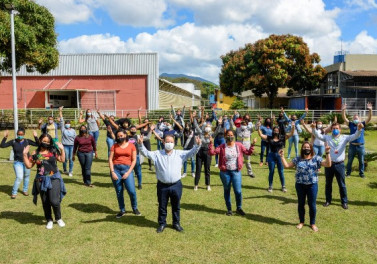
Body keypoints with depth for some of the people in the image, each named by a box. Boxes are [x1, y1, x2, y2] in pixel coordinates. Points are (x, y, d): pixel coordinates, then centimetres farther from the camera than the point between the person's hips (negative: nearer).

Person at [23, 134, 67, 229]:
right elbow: (28, 165, 5)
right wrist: (25, 154, -2)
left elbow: (62, 160, -2)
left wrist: (62, 149, -9)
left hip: (54, 179, -2)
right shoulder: (35, 154, 3)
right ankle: (49, 220, 28)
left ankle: (59, 219, 15)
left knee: (54, 201, -9)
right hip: (41, 181, 2)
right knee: (45, 203, 10)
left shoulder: (53, 151, 1)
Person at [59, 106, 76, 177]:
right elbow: (61, 120, 0)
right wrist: (60, 111, -4)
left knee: (71, 159, 1)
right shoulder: (63, 129, 5)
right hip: (65, 146, -1)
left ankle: (70, 172, 10)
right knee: (66, 159, 0)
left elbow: (75, 138, 11)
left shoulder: (73, 130, 10)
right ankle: (65, 170, 24)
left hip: (72, 146, 1)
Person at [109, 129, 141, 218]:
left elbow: (134, 160, 2)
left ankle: (135, 208, 14)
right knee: (119, 192, 5)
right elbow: (110, 159, 3)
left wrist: (128, 172, -7)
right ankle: (122, 210, 21)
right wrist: (112, 172, -7)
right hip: (116, 169, 2)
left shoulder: (131, 146, 5)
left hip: (127, 169, -1)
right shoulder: (114, 146, 8)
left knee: (132, 191, -10)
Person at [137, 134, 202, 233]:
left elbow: (191, 152, -3)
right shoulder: (157, 154, 1)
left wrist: (197, 145, -21)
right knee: (162, 206, 13)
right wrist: (140, 144, -24)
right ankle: (162, 224, 30)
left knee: (176, 206, 14)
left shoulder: (180, 154, 2)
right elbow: (146, 153, -6)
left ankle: (176, 223, 32)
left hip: (176, 185, 1)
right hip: (162, 186, 0)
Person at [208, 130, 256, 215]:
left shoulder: (239, 145, 1)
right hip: (225, 172, 0)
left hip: (236, 172, 0)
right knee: (227, 191, 12)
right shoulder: (222, 147, -4)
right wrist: (211, 143, -19)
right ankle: (229, 209, 29)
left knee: (238, 191, -3)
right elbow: (212, 152, -10)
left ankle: (239, 208, 21)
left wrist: (252, 145, -3)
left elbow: (248, 152, 8)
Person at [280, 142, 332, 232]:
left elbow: (328, 164, -13)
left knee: (312, 205, 6)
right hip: (300, 185, 2)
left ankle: (312, 223, 25)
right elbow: (286, 165, 4)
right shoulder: (297, 159, 3)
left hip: (312, 185, -2)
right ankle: (301, 222, 30)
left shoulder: (316, 158, -3)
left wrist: (327, 153, -23)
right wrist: (282, 156, -3)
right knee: (301, 204, 13)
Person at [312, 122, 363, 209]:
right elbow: (318, 135, -6)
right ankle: (328, 200, 28)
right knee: (328, 184, 13)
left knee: (342, 184, 7)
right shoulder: (327, 137, 4)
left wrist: (359, 129, -29)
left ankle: (344, 202, 21)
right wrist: (313, 128, -25)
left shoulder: (344, 138, 1)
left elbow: (355, 136, -9)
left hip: (340, 164, -1)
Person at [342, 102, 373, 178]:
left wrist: (370, 110, -22)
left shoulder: (362, 124, 2)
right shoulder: (351, 124, 1)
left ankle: (361, 173, 23)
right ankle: (348, 172, 21)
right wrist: (343, 110, -23)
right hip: (352, 146, 0)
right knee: (349, 161, 8)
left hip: (361, 146, 0)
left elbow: (369, 118, -8)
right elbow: (344, 118, -9)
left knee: (361, 161, 10)